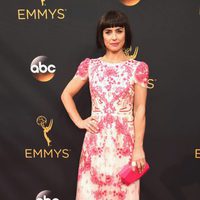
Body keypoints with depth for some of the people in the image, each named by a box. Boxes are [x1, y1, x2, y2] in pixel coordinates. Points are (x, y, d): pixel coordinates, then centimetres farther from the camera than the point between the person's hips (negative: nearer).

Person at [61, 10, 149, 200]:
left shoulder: (138, 68, -3)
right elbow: (66, 94, 10)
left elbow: (140, 110, -4)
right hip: (97, 139, 1)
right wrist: (79, 122, 0)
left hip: (124, 139, -1)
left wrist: (138, 147, -7)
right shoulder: (89, 65, 1)